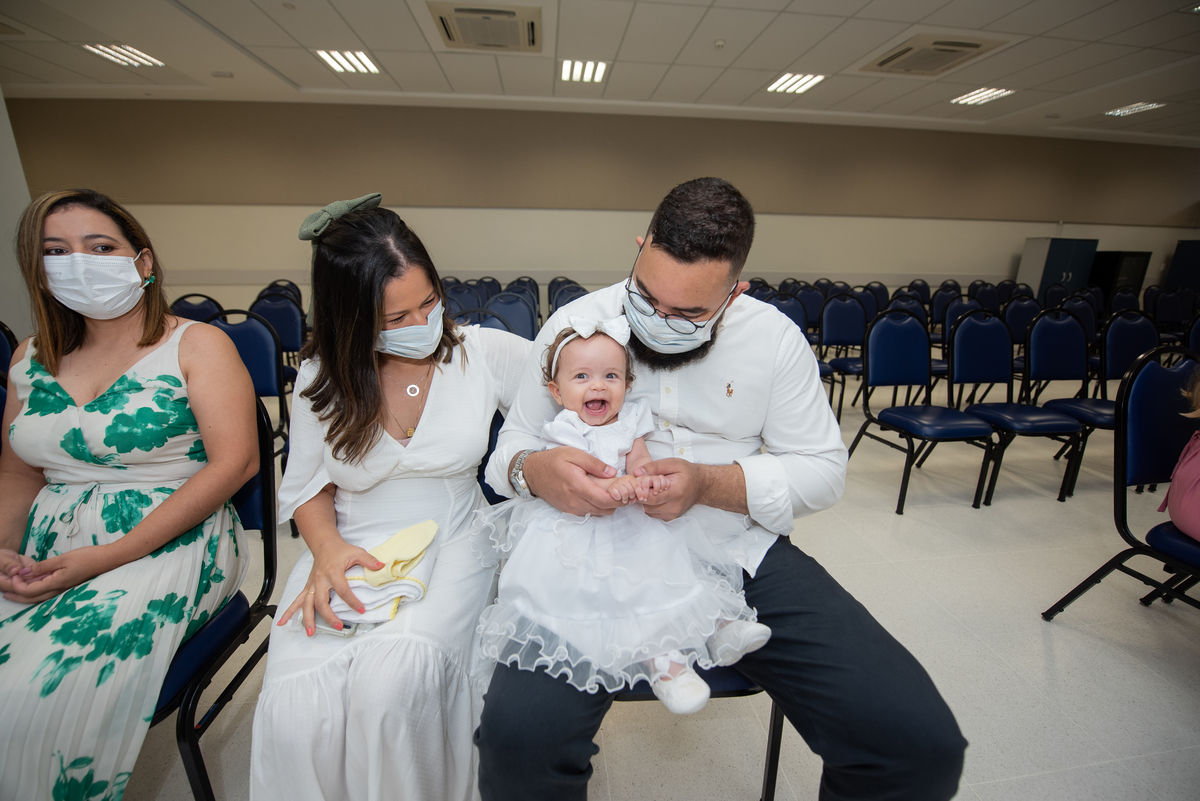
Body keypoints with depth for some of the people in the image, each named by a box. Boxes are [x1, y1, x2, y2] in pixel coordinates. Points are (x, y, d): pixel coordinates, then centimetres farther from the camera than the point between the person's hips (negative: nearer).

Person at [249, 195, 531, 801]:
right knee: (295, 712, -21)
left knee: (391, 681, -27)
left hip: (452, 545, -1)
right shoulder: (322, 377, 1)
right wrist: (327, 548, -10)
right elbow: (307, 483, 9)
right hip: (350, 549, 2)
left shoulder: (485, 353, -6)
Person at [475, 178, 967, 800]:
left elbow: (824, 469, 3)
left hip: (745, 553, 2)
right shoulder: (574, 324, 0)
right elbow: (509, 448, 6)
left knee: (924, 746, -12)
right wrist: (535, 470, -21)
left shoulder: (775, 337, 2)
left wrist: (711, 484, -16)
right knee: (517, 736, -26)